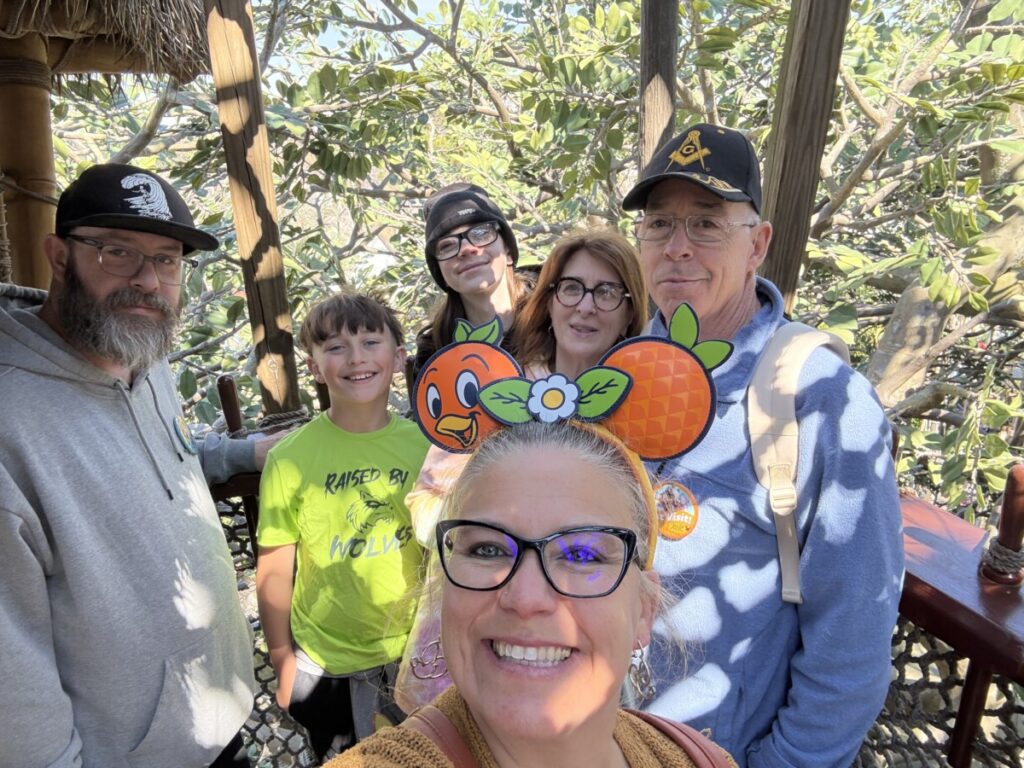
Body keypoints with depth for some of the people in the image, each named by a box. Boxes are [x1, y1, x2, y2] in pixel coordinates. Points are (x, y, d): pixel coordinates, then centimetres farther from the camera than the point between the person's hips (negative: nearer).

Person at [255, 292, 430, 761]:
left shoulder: (426, 445, -11)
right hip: (325, 664, -1)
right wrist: (283, 662, -1)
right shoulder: (290, 458, -16)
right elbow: (275, 569, -8)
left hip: (416, 653, 2)